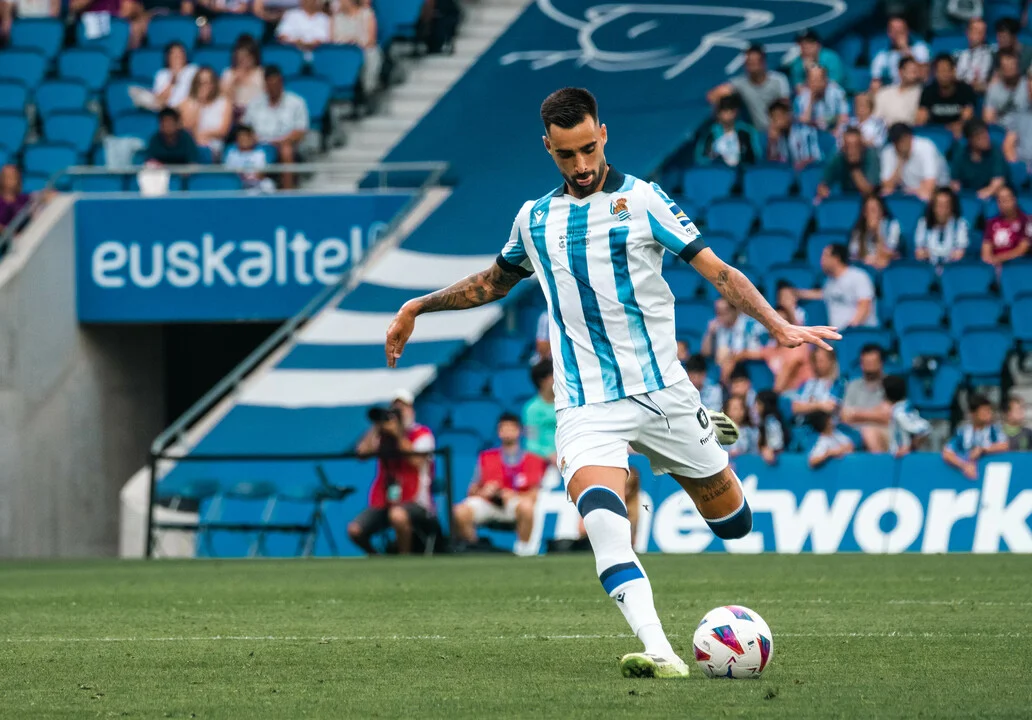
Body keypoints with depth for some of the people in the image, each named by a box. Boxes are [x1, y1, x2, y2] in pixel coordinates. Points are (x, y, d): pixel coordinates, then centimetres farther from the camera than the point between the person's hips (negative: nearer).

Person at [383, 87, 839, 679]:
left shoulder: (641, 200, 0)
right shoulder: (535, 220, 12)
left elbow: (718, 271, -5)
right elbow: (495, 282, 32)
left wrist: (779, 326, -18)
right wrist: (419, 307, 29)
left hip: (663, 393, -1)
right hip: (587, 407, 1)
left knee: (734, 523, 10)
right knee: (602, 519, -29)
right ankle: (660, 653, -38)